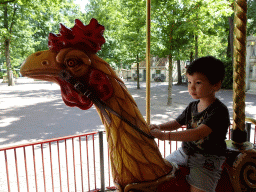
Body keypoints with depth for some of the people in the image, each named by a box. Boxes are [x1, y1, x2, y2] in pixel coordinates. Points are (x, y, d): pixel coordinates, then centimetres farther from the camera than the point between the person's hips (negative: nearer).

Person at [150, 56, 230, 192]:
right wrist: (159, 127, -7)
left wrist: (164, 135, -34)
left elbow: (198, 134, -30)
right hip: (185, 152, 7)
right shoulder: (192, 106, 5)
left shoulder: (219, 111, -19)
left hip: (207, 158, -7)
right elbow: (177, 123, 15)